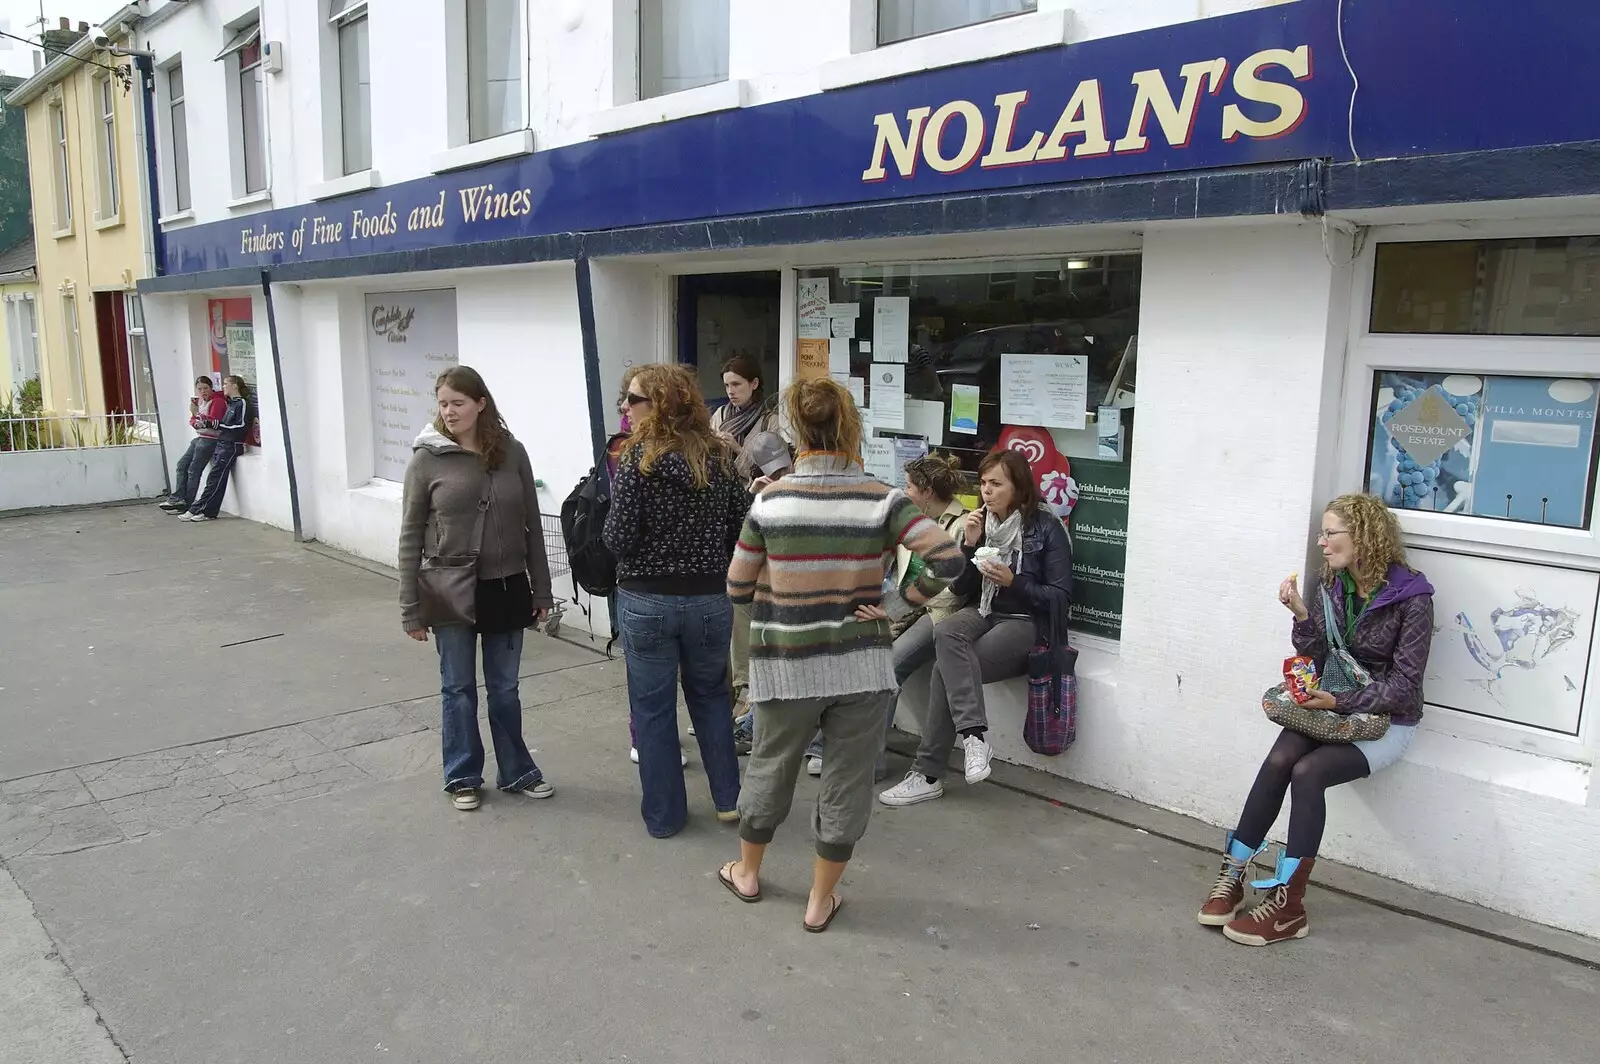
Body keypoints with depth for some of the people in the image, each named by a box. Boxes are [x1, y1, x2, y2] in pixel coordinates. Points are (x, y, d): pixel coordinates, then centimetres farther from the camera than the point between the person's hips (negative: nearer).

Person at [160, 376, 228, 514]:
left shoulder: (217, 401, -13)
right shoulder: (199, 400, 12)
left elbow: (214, 423, -20)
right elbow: (192, 420, 15)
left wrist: (197, 414, -29)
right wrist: (195, 423, -8)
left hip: (210, 439, -9)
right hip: (199, 438, 9)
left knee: (193, 471, -7)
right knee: (182, 465, 6)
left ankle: (187, 505, -1)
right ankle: (178, 497, 4)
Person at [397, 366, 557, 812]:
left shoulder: (512, 453, -2)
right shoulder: (427, 458, -7)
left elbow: (531, 526, 4)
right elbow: (411, 536, -4)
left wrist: (541, 590, 4)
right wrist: (411, 608, -5)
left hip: (505, 587, 2)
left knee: (505, 688, 14)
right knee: (458, 688, 12)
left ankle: (515, 772, 29)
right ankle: (462, 777, 28)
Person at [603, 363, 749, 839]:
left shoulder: (638, 459, -12)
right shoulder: (720, 457, -1)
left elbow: (620, 539, -14)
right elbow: (743, 530, 2)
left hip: (647, 600, -3)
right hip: (711, 598, 4)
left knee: (652, 708, 10)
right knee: (711, 695, 22)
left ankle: (663, 815, 20)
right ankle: (728, 798, 26)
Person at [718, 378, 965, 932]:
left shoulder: (770, 500, -8)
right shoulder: (881, 500, -10)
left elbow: (738, 588, -1)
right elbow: (948, 559, -16)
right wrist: (905, 600, -3)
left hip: (787, 667, 1)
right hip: (862, 666, 0)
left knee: (770, 767, 22)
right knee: (846, 782, 14)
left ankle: (746, 871, 43)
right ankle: (821, 900, 28)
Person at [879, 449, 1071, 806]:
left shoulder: (1046, 528, -6)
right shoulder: (980, 521, 8)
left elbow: (1061, 598, -7)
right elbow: (960, 588, 9)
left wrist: (1013, 581, -20)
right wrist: (969, 544, -6)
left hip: (1025, 621, -4)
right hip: (982, 612, 5)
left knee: (947, 668, -27)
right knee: (945, 633, -33)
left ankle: (928, 774, -22)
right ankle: (973, 735, -40)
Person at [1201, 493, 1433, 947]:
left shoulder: (1411, 597, -13)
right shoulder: (1333, 586, 4)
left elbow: (1404, 684, -13)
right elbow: (1316, 662, 1)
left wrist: (1342, 703, -23)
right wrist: (1302, 616, -14)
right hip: (1332, 708, 5)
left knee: (1307, 772, -28)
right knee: (1277, 761, -24)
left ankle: (1287, 905, -22)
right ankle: (1232, 876, -20)